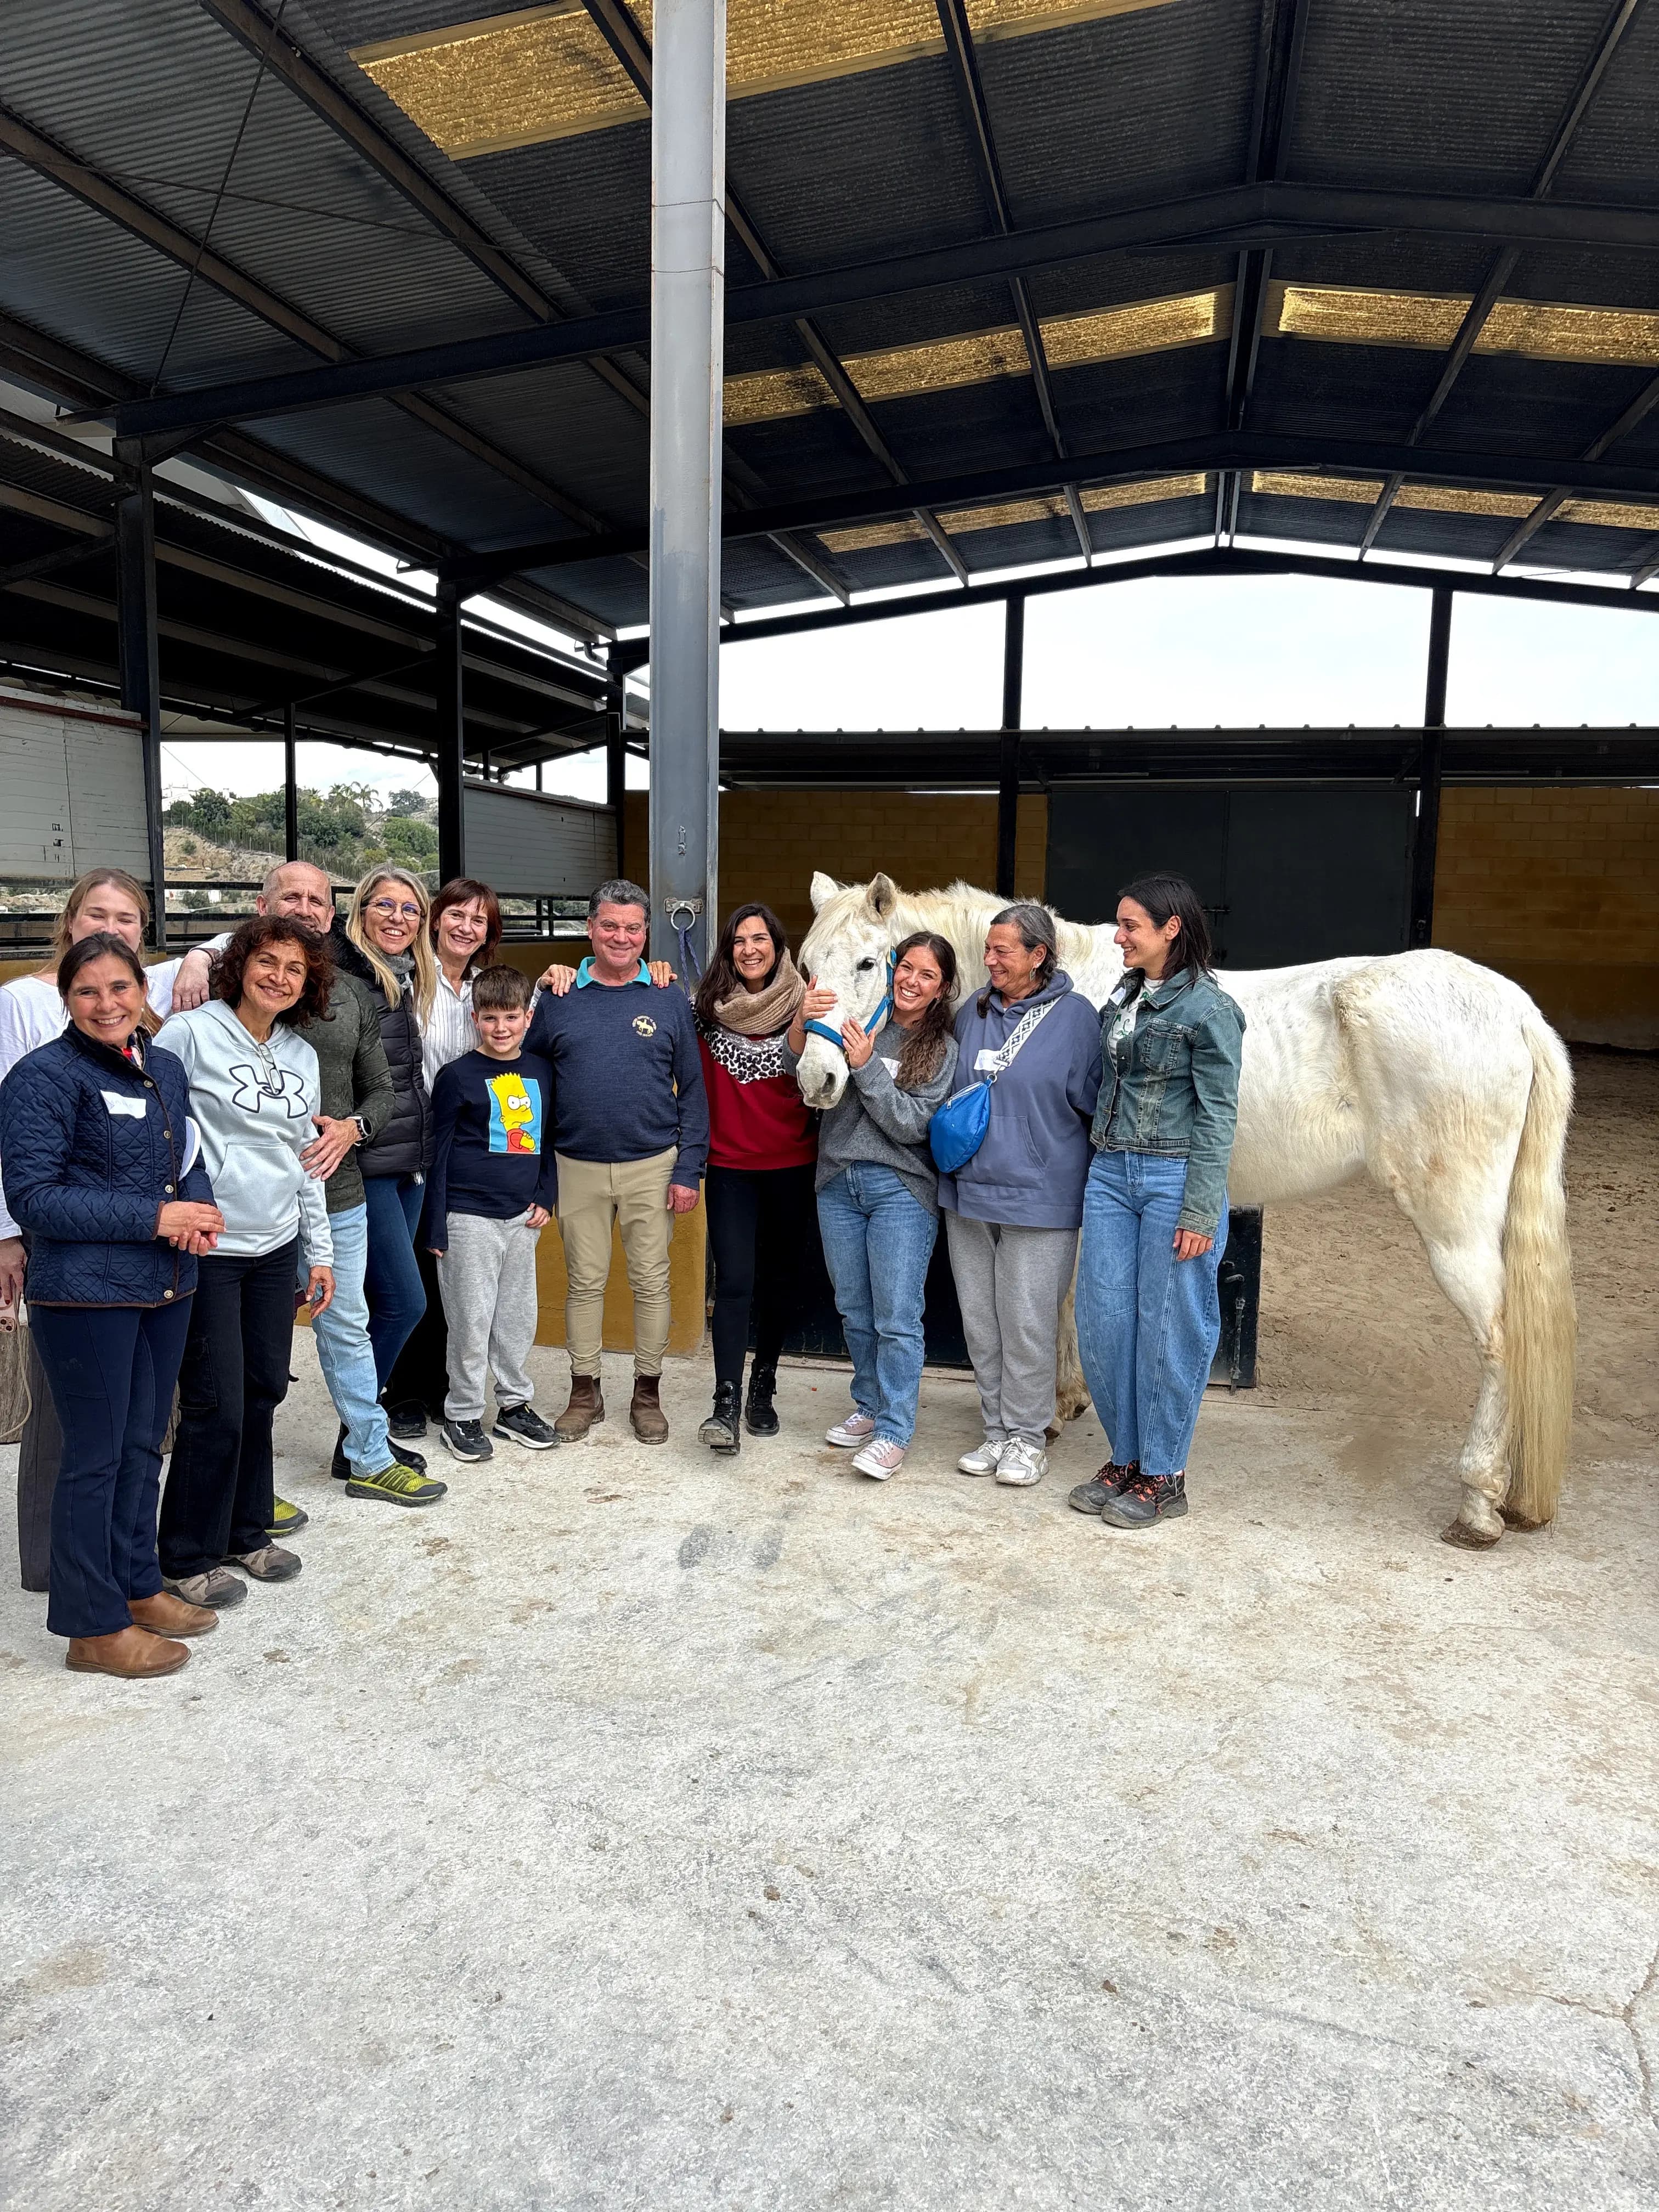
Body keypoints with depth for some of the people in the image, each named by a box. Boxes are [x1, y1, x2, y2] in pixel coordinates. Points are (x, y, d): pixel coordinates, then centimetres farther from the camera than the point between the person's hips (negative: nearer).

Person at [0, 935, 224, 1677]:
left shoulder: (165, 1068, 9)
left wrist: (199, 1209, -7)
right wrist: (154, 1218, -20)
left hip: (165, 1288, 7)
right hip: (85, 1295, -7)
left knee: (143, 1444, 17)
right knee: (95, 1455, 3)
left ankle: (137, 1587, 33)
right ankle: (94, 1627, 17)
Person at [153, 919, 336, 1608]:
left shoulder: (301, 1056, 10)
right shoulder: (189, 1033, -8)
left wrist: (319, 1252, 15)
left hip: (276, 1249, 6)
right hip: (206, 1248, -6)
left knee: (264, 1392, 12)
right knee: (216, 1406, -2)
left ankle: (246, 1531, 29)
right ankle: (188, 1558, 15)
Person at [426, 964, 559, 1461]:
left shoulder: (541, 1072, 7)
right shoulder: (458, 1076, -6)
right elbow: (439, 1153, -4)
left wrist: (545, 1200, 7)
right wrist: (437, 1227, -6)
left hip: (523, 1217, 5)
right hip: (470, 1216, -5)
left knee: (518, 1316, 12)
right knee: (471, 1319, 1)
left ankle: (514, 1405, 26)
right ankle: (462, 1415, 14)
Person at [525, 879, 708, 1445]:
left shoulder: (670, 1000, 0)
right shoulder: (558, 999, 3)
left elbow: (692, 1091, 1)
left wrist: (688, 1170, -5)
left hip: (651, 1166, -1)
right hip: (578, 1167, 1)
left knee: (651, 1282, 7)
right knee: (585, 1282, 9)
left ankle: (647, 1393, 21)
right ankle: (585, 1393, 23)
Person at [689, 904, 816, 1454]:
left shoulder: (804, 1007, -2)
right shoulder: (708, 1009, 1)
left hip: (791, 1167, 1)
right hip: (730, 1166, -1)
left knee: (781, 1279, 10)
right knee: (734, 1281, -9)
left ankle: (762, 1386, 27)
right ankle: (726, 1405, -11)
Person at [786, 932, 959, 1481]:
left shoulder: (942, 1049, -2)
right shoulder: (857, 1022, 5)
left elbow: (911, 1124, -11)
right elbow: (798, 1069, -4)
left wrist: (866, 1065, -19)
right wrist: (804, 1022, -23)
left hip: (900, 1189, -3)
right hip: (838, 1183, 4)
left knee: (896, 1317, -5)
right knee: (854, 1311, 15)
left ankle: (894, 1431, 5)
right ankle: (870, 1406, 32)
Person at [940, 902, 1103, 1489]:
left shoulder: (1075, 1017, -6)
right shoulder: (973, 1012, 8)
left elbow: (1093, 1106, -3)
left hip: (1037, 1194, -5)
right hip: (968, 1188, 6)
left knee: (1026, 1321, 1)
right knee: (979, 1320, 12)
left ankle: (1027, 1437, 17)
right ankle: (997, 1430, 26)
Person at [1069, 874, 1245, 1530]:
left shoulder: (1208, 1009, -10)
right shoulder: (1122, 999, 11)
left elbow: (1216, 1116, -12)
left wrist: (1200, 1213, -15)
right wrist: (1101, 1166, 15)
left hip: (1174, 1179, -7)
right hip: (1111, 1174, 7)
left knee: (1168, 1330, 3)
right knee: (1101, 1323, 9)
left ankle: (1162, 1475, 18)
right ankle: (1126, 1457, 26)